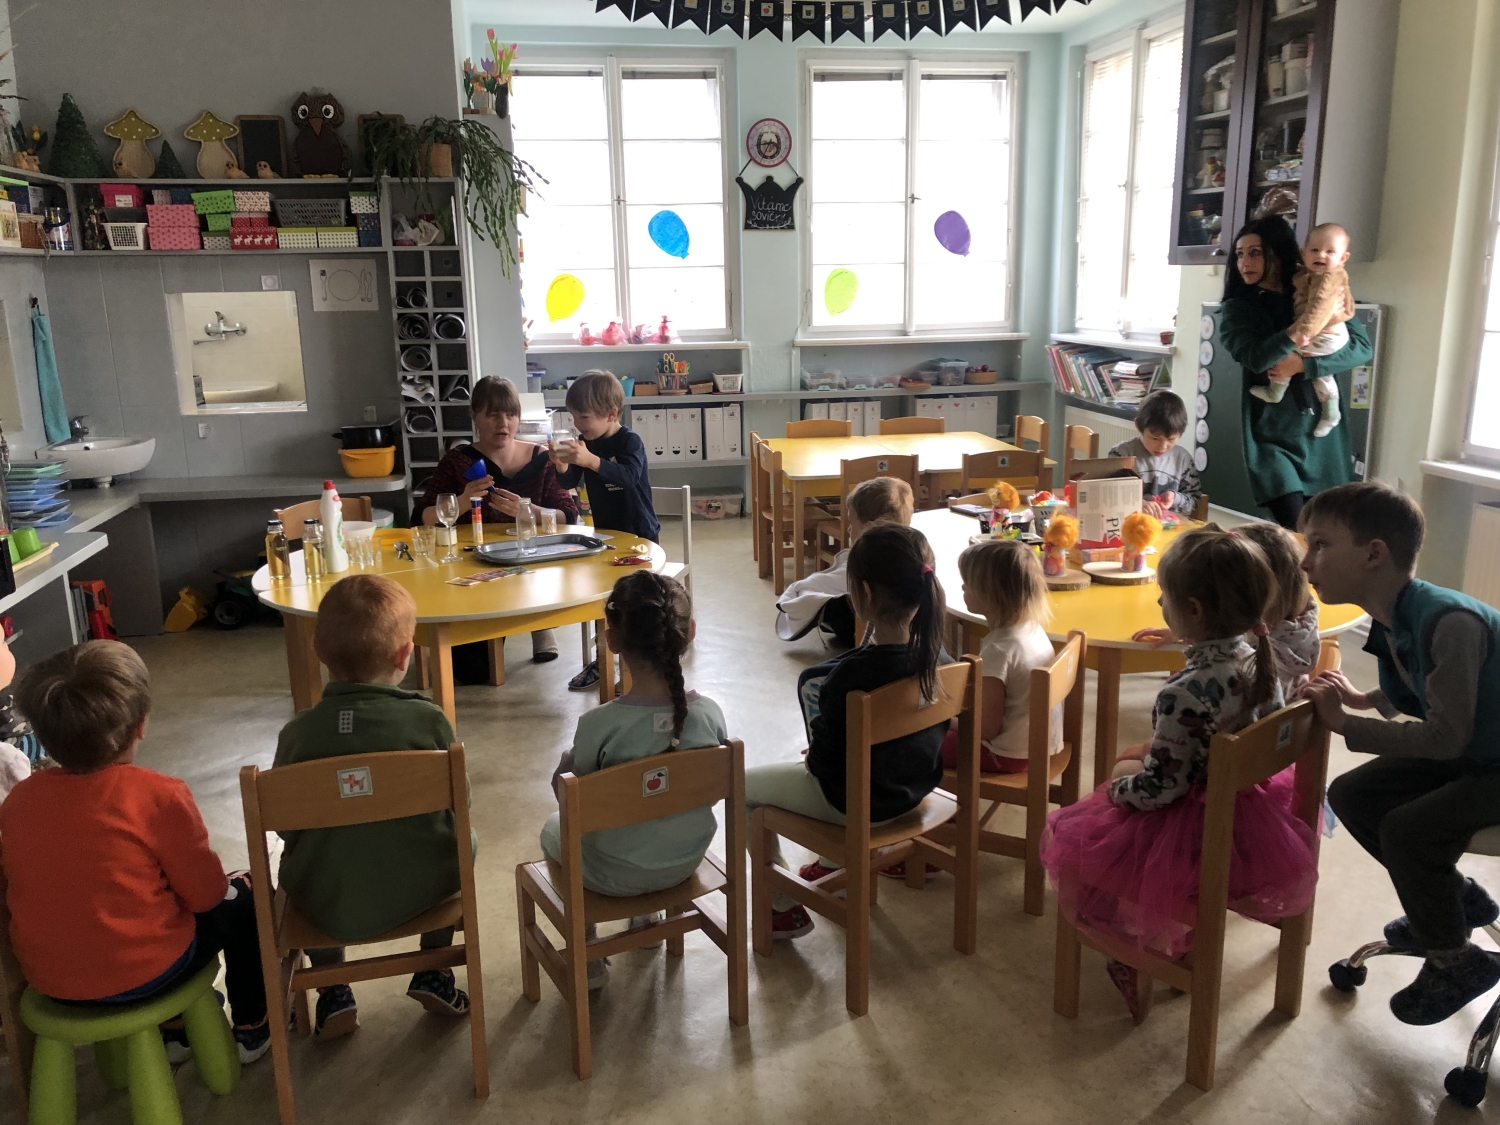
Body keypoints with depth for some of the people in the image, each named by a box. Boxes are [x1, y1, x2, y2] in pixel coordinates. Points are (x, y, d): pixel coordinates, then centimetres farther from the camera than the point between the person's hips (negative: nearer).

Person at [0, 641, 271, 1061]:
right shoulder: (159, 795, -21)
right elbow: (205, 894, -13)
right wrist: (228, 886, 10)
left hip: (49, 979, 6)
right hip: (142, 974, -5)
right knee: (242, 897, 20)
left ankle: (174, 1029, 43)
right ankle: (252, 1029, 31)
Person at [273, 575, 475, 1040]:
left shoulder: (297, 733, -11)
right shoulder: (428, 719, -14)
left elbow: (285, 827, 0)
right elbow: (457, 807, -3)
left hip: (325, 906, 1)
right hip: (421, 891, -1)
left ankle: (332, 993, 32)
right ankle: (434, 974, 31)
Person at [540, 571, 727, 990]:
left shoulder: (598, 724, -30)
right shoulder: (710, 713, -19)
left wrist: (568, 761, 4)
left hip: (617, 875, -3)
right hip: (687, 860, 4)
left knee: (554, 828, 29)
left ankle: (588, 960, 35)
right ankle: (647, 916, 53)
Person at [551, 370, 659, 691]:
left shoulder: (629, 441, -17)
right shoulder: (586, 443, 2)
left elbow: (629, 475, -35)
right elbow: (570, 483, 0)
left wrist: (590, 460, -49)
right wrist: (562, 467, -22)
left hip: (638, 534, -6)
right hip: (604, 532, 6)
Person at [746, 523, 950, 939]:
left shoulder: (850, 674, -34)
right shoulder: (935, 653, -13)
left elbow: (826, 759, -24)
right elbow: (940, 727, 4)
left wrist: (813, 753, 1)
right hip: (915, 788, 7)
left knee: (744, 785, 13)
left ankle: (784, 907, 22)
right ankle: (833, 864, 48)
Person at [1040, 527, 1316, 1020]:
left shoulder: (1184, 695, -33)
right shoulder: (1257, 661, -8)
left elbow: (1159, 788, -26)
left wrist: (1115, 789, -5)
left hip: (1191, 832, -8)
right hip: (1245, 813, 8)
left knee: (1075, 838, 9)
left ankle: (1135, 961, 22)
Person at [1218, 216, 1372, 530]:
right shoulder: (1238, 309, 2)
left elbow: (1363, 347, -4)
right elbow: (1255, 358, -16)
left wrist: (1303, 365, -16)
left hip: (1324, 434, 2)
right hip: (1272, 436, -2)